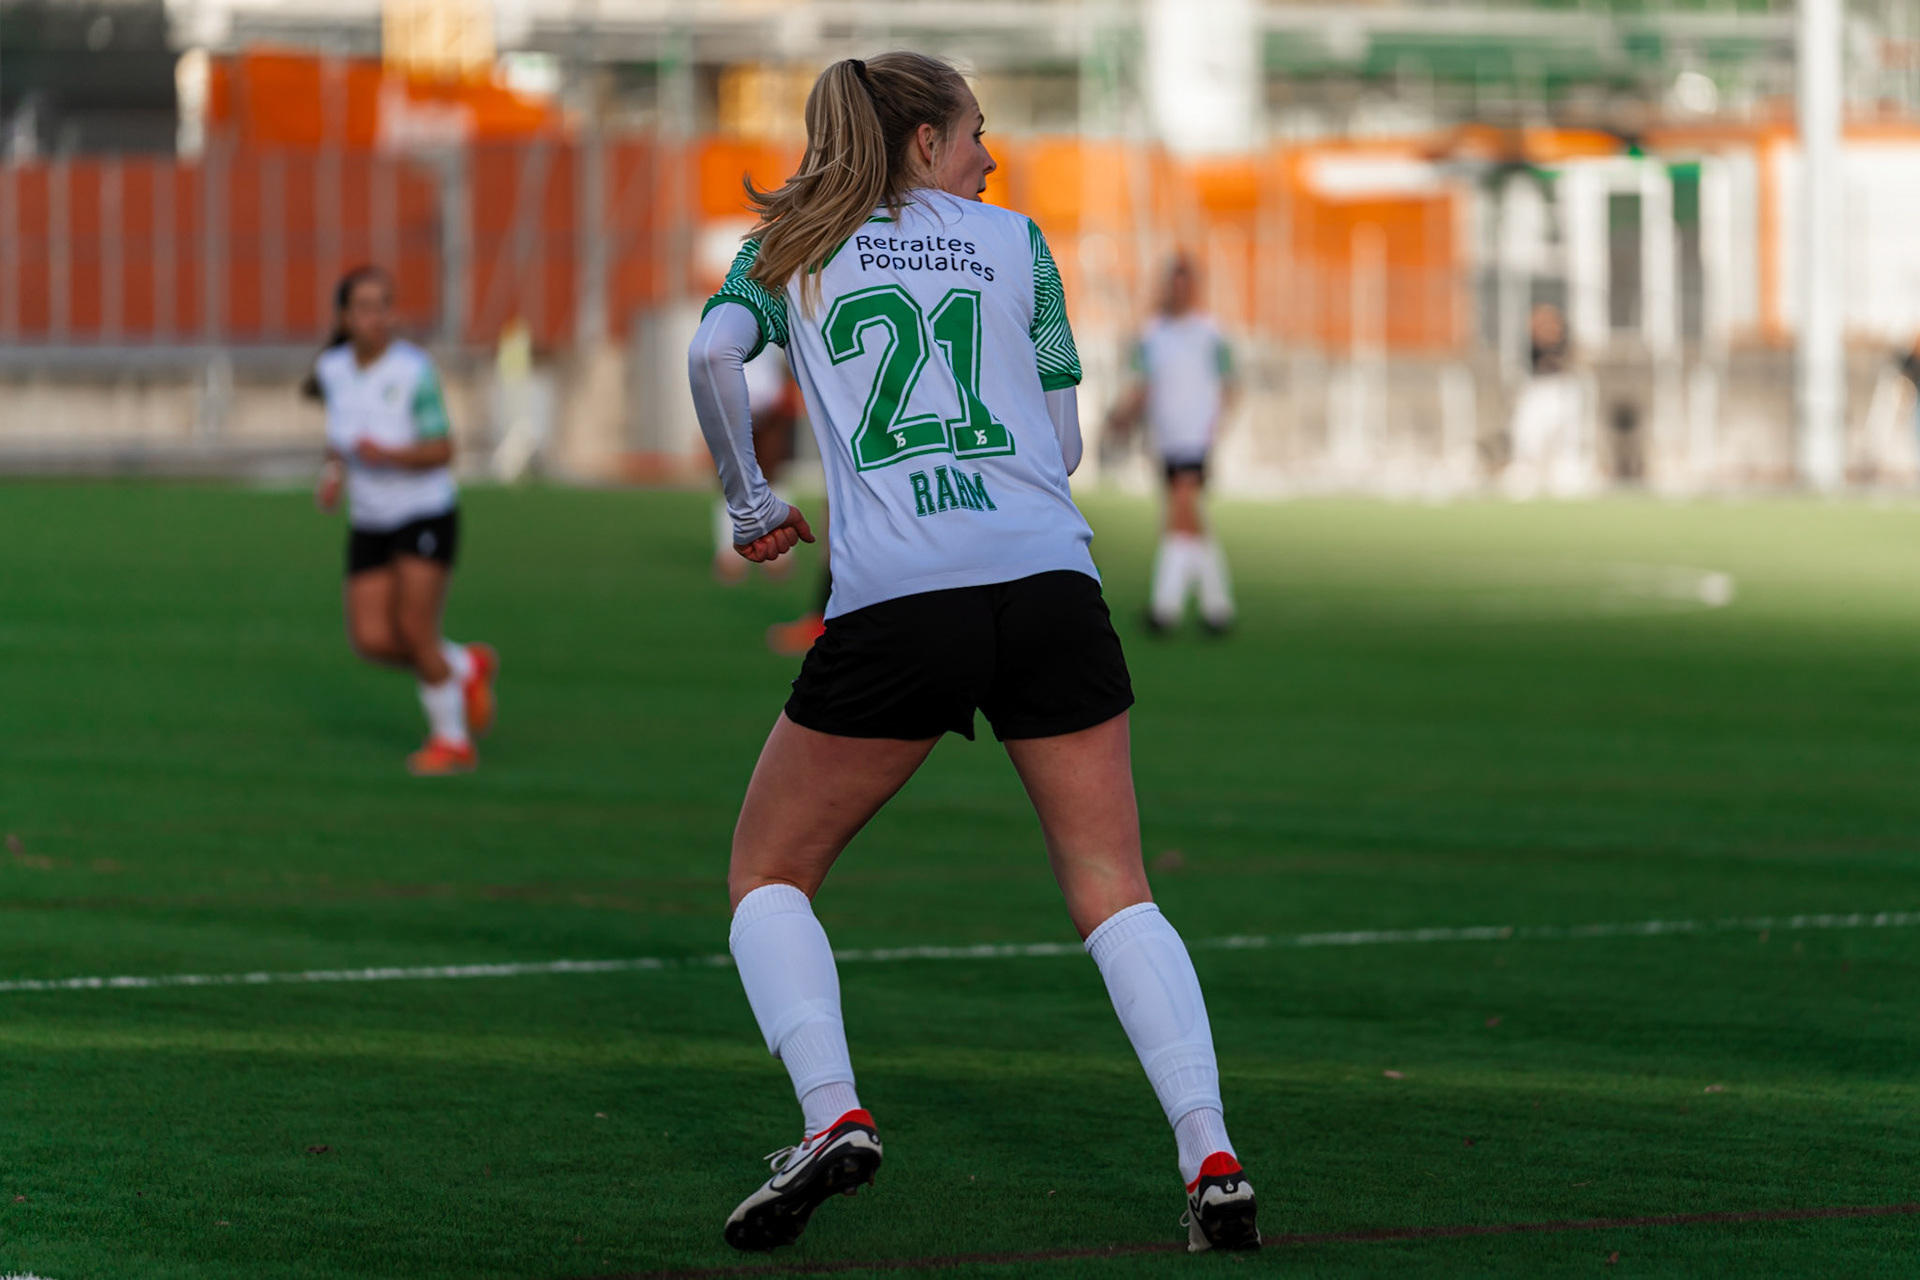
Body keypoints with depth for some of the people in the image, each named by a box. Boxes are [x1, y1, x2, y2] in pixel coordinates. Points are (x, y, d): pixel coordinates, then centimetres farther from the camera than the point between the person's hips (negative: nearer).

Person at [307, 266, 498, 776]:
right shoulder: (333, 369, -2)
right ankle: (467, 667, 25)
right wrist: (333, 475, -2)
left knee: (414, 631, -13)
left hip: (425, 516, -5)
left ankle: (452, 739, 9)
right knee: (371, 640, -4)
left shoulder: (414, 370, -18)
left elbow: (442, 451, -18)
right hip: (369, 523, 5)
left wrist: (388, 455, -34)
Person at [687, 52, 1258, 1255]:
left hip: (893, 608, -1)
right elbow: (1065, 442, 16)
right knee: (1115, 893, 5)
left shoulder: (793, 251, 15)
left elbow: (713, 353, -5)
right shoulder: (1014, 242, 17)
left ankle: (832, 1114, -7)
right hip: (1049, 584, 1)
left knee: (770, 875, 15)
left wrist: (751, 501, 7)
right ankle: (1212, 1162, -10)